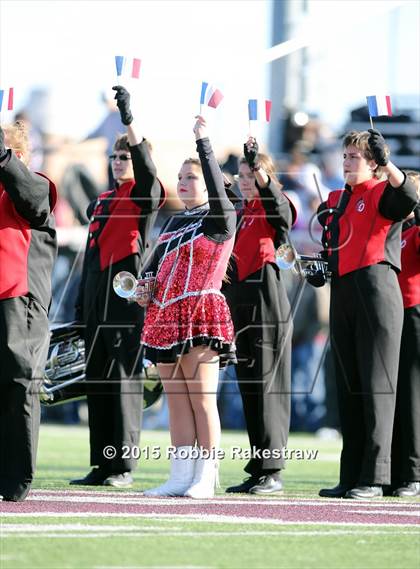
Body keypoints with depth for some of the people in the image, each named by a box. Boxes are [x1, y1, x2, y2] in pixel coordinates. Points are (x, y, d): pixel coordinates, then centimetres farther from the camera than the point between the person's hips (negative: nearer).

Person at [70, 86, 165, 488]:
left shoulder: (146, 194, 0)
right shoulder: (102, 201, 20)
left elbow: (146, 168, -22)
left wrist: (130, 119, -31)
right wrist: (82, 302, 17)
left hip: (126, 295, -8)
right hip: (97, 293, 8)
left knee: (123, 377, -8)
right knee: (97, 378, 7)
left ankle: (123, 466, -7)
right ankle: (101, 465, 10)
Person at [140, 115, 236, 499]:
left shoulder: (221, 219, -2)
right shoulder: (174, 223, 18)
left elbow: (217, 185, -20)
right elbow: (156, 263, 23)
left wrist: (203, 141, -21)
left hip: (201, 313, -8)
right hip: (166, 316, 8)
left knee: (202, 398, -8)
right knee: (176, 399, 7)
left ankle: (205, 478, -8)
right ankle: (181, 476, 8)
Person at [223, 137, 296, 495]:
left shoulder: (275, 208, -3)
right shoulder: (240, 214, 19)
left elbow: (270, 190, -28)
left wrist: (258, 164, -42)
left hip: (267, 302, -8)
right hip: (240, 301, 8)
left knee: (267, 384, -8)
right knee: (249, 386, 8)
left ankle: (272, 471, -8)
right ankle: (257, 470, 11)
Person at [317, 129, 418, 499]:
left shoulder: (382, 193, -2)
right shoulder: (336, 200, 19)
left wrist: (385, 162, -34)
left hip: (375, 291, -8)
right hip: (342, 292, 8)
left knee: (375, 384, -7)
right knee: (348, 386, 8)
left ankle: (374, 477, -7)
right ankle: (351, 476, 11)